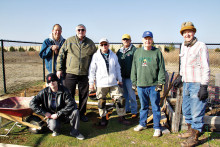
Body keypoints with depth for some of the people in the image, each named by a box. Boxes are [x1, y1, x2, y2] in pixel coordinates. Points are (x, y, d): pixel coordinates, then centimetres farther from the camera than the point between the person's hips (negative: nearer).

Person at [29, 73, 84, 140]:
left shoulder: (64, 90, -12)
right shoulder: (44, 92, -8)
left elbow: (71, 104, -20)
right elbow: (32, 103, -8)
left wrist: (58, 114, -23)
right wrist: (44, 113, -15)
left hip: (62, 113, 0)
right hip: (51, 115, 0)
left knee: (75, 112, -28)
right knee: (53, 126, -32)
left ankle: (74, 132, -3)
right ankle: (56, 130, 10)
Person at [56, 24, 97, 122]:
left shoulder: (90, 43, 8)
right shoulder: (69, 41, 5)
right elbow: (61, 55, 8)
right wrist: (59, 69, 2)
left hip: (84, 74, 1)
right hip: (71, 73, -1)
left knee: (84, 95, 9)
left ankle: (82, 113, 26)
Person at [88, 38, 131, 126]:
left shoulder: (113, 55, 9)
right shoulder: (96, 56, -1)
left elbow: (117, 68, 16)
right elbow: (92, 70, 1)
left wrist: (119, 79, 16)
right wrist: (91, 82, -1)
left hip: (113, 83, 3)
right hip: (101, 84, -2)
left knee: (120, 100, 3)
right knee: (101, 102, 8)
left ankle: (121, 117, 19)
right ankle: (103, 118, 26)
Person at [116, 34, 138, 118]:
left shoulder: (134, 50, -5)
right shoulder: (119, 51, 14)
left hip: (129, 76, -6)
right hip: (121, 76, 6)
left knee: (131, 94, 0)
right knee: (124, 94, 15)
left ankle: (134, 111, 12)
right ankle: (126, 109, 29)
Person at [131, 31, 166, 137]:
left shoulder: (157, 52, 0)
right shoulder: (137, 52, 9)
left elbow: (161, 69, -2)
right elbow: (134, 69, 12)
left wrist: (160, 83, -8)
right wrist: (134, 82, 8)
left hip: (153, 85, -3)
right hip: (141, 85, 3)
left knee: (155, 107, 6)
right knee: (143, 106, 16)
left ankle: (157, 127, 20)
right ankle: (142, 124, 32)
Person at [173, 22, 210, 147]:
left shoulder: (201, 46, -11)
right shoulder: (183, 46, 12)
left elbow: (206, 68, -13)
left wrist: (204, 87, -17)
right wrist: (180, 78, 24)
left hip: (197, 85, -8)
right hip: (186, 84, 8)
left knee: (197, 112, 1)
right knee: (186, 109, 17)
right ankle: (190, 131, 36)